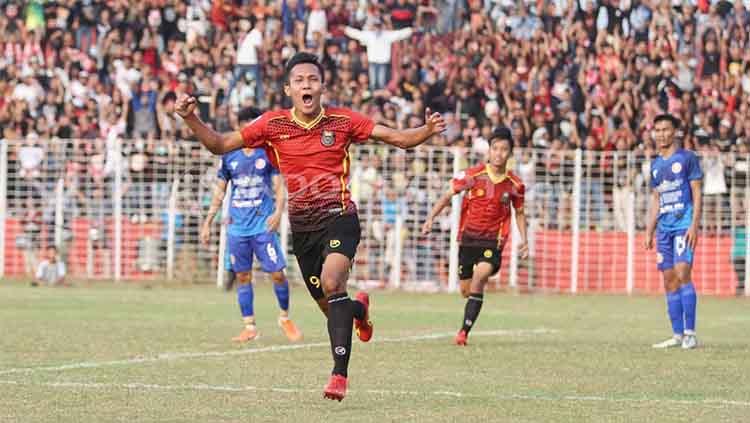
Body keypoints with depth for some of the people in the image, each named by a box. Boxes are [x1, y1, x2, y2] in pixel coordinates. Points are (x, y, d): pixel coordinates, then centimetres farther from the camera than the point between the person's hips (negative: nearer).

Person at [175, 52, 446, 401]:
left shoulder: (342, 121, -5)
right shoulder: (272, 124, -2)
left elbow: (398, 138, -2)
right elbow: (220, 145, 2)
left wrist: (427, 131, -22)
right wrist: (191, 119, -14)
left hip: (339, 218, -3)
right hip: (302, 226, 3)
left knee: (332, 283, -29)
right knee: (331, 307, 8)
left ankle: (339, 373, -28)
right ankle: (359, 308, 48)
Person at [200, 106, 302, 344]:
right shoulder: (229, 156, 6)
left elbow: (279, 186, -1)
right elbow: (219, 192, 13)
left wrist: (278, 211, -19)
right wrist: (207, 223, 11)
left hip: (263, 225, -2)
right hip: (237, 226, 2)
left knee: (277, 273, -6)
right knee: (242, 277, 4)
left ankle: (285, 317, 15)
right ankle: (249, 327, 10)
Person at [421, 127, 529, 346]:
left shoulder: (515, 184, -2)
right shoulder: (474, 175, -7)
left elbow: (519, 213, 14)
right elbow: (448, 195, -3)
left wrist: (524, 241, 5)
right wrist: (431, 218, -15)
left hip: (493, 240, -1)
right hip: (468, 237, 1)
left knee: (480, 276, -25)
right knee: (466, 291, 7)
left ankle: (464, 330, -24)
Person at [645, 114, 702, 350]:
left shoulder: (687, 158, -1)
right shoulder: (655, 165, 16)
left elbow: (696, 194, -5)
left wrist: (694, 226, -14)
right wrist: (649, 232, 16)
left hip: (683, 224, -6)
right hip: (664, 228, 7)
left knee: (682, 274, -17)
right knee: (669, 281, 4)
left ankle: (690, 333, -15)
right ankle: (677, 335, 7)